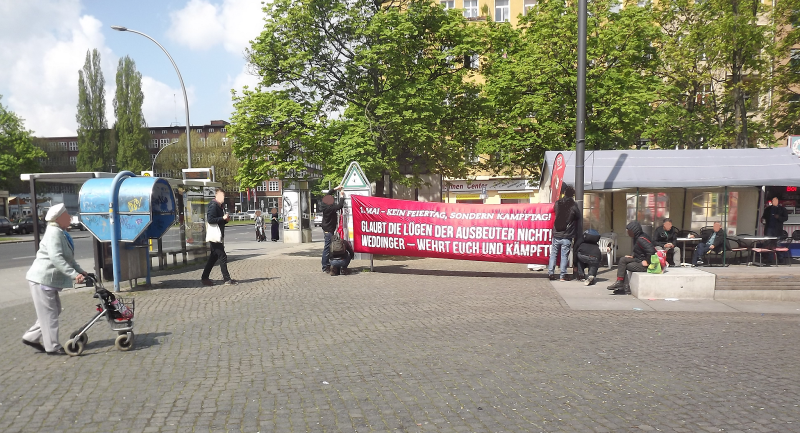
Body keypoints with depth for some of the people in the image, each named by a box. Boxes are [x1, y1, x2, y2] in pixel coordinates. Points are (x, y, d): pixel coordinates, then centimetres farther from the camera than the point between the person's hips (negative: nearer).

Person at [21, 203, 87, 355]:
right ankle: (52, 347, 5)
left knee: (54, 310, 16)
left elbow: (68, 258, 19)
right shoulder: (54, 233, -20)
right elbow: (56, 258, -31)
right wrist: (74, 274, -34)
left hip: (49, 279, 10)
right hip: (42, 278, -10)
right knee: (49, 313, -3)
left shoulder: (61, 233, 12)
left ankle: (31, 337, 26)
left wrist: (80, 270, 9)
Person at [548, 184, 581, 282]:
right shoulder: (573, 206, -8)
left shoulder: (557, 203, 1)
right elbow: (578, 218, 3)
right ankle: (562, 276, 4)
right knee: (564, 256, 2)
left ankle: (551, 273, 9)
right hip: (566, 236, -3)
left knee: (553, 254, 12)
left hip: (556, 235, 3)